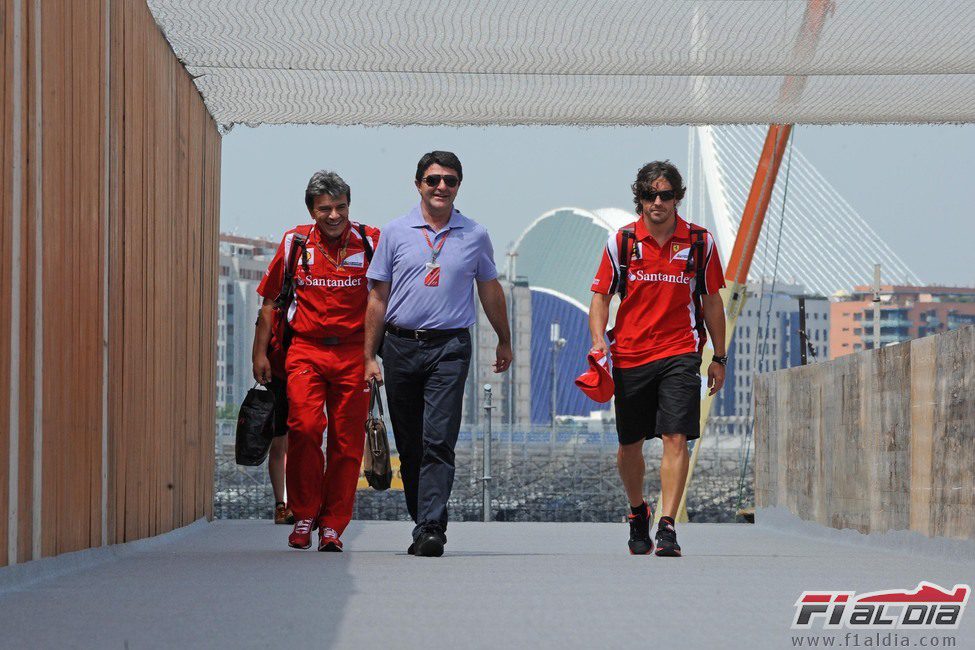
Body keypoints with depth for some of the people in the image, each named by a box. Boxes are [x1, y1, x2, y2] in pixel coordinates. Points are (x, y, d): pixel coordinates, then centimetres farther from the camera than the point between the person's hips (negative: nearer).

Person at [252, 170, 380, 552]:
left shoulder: (370, 242, 2)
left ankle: (332, 525, 10)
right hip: (305, 350, 0)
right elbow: (270, 301, 14)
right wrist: (260, 352, 9)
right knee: (305, 427, -17)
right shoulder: (294, 243, 5)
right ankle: (305, 513, -1)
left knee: (347, 442, 0)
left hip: (354, 352, 0)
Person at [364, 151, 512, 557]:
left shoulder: (475, 236, 7)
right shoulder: (396, 233, 6)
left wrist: (504, 341, 27)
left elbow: (490, 290, 21)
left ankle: (430, 529, -19)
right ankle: (423, 523, 20)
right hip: (401, 346, 2)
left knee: (438, 441, -14)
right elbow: (378, 297, 8)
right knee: (409, 445, 8)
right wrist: (370, 356, 4)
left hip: (449, 348, -2)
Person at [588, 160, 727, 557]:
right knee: (629, 444, 10)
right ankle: (637, 513, 34)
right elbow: (601, 297, 5)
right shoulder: (621, 241, 1)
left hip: (680, 352, -1)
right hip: (630, 355, 1)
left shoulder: (700, 242, 2)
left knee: (676, 439, -14)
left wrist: (718, 358, 11)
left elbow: (711, 302, 10)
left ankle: (667, 527, -16)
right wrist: (598, 341, -11)